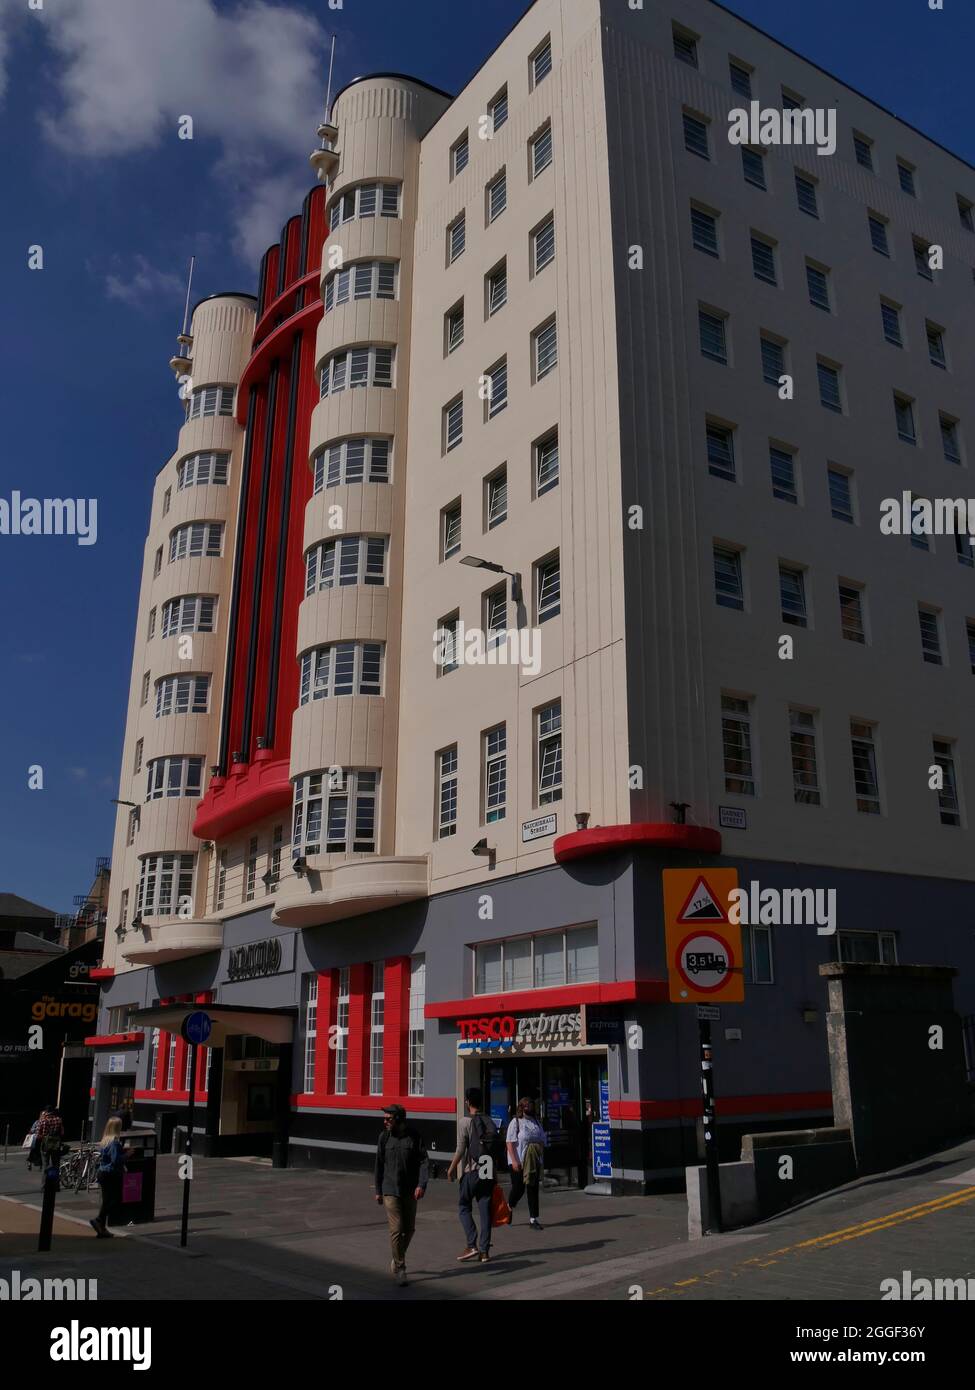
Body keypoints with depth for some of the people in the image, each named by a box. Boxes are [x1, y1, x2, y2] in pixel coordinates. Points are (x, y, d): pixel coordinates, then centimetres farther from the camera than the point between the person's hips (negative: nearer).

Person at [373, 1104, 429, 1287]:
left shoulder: (415, 1136, -6)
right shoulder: (384, 1137, -2)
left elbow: (424, 1161, -7)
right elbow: (379, 1165, 5)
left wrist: (421, 1185, -18)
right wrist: (378, 1190, 7)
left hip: (410, 1191, 1)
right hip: (390, 1191, -1)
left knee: (409, 1228, 11)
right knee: (396, 1229, -7)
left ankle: (397, 1258, 33)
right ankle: (399, 1268, 6)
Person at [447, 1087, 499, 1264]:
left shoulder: (466, 1122, -9)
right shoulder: (491, 1122, 7)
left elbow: (460, 1150, -11)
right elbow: (496, 1148, 9)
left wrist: (451, 1168, 1)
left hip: (471, 1171, -5)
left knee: (464, 1207, 8)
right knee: (485, 1210, 7)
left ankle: (472, 1245, -2)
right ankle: (484, 1250, 8)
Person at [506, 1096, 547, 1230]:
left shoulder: (536, 1122, 12)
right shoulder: (516, 1122, -6)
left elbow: (542, 1140, 19)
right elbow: (510, 1143, -11)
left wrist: (540, 1148, -1)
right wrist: (514, 1161, -19)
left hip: (534, 1162, 5)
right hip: (519, 1161, -5)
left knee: (533, 1189, 4)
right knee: (518, 1189, -1)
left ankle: (533, 1219, 9)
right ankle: (509, 1208, 28)